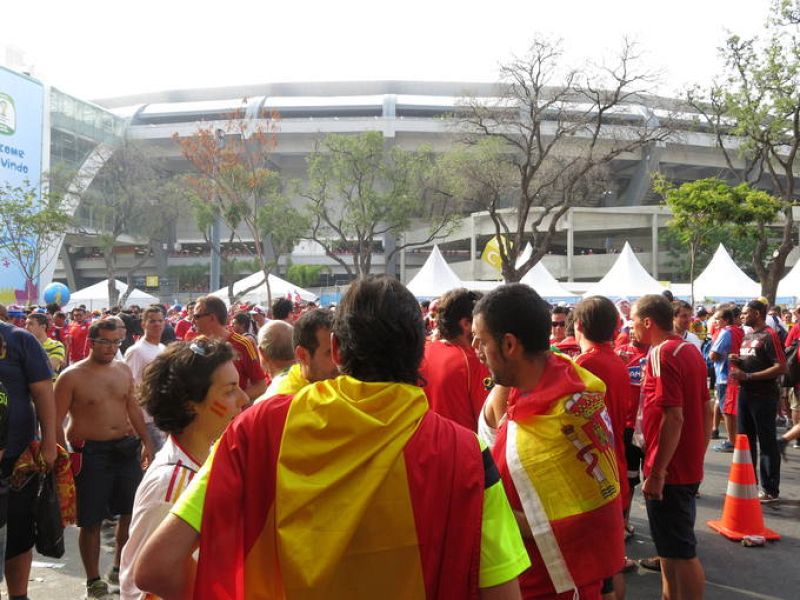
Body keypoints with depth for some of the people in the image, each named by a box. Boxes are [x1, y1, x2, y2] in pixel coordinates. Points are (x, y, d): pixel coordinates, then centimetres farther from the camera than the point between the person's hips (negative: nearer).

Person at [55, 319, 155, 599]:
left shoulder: (123, 369, 7)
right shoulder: (72, 376, -8)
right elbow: (56, 420, -9)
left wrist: (146, 442, 13)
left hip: (126, 447, 5)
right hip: (90, 452, -5)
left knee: (132, 511, 13)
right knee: (91, 520, 3)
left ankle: (120, 568, 33)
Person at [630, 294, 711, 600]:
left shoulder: (662, 354, -19)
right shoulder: (690, 350, 10)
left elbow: (673, 417, -25)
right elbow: (706, 408, 15)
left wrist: (656, 472, -21)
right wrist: (698, 455, 21)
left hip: (669, 470, -9)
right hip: (688, 466, 9)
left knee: (681, 551, 1)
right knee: (675, 545, 20)